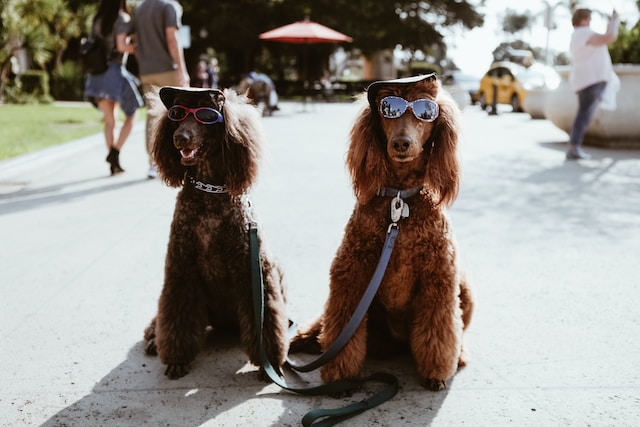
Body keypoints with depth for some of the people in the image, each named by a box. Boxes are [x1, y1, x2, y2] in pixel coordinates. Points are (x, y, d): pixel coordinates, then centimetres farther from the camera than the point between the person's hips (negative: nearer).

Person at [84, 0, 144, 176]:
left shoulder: (97, 20, 15)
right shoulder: (122, 18, -4)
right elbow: (121, 46, -14)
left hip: (97, 75, 6)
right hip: (114, 72, -6)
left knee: (109, 121, 11)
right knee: (131, 115, 8)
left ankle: (114, 164, 8)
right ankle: (115, 152, -7)